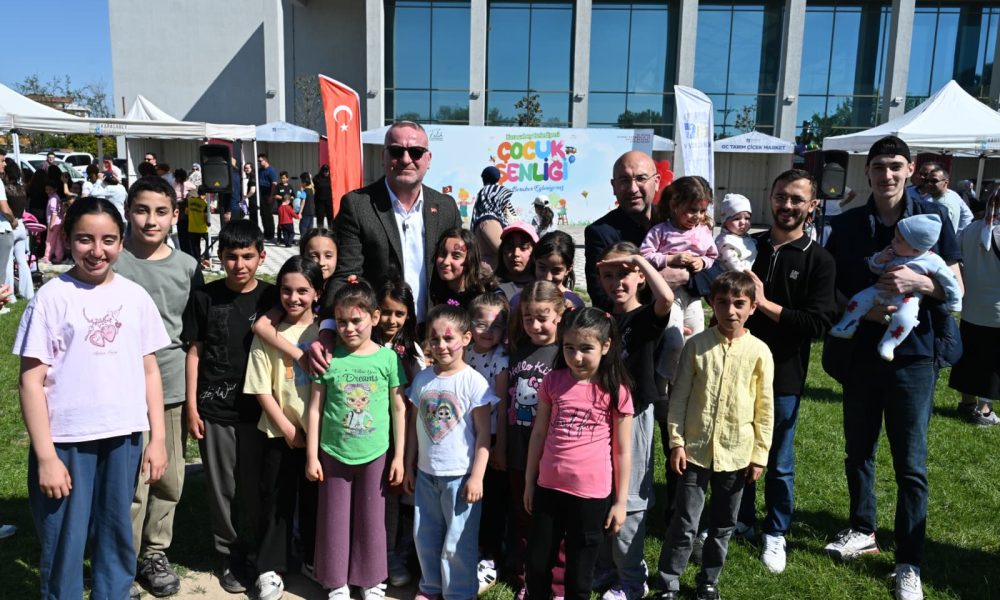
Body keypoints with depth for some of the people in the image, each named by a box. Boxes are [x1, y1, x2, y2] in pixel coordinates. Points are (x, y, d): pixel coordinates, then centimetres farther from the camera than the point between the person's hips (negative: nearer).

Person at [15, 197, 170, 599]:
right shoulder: (52, 297, -7)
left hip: (124, 438, 3)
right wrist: (45, 456, -11)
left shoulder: (135, 296, 2)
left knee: (117, 539, 16)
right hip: (65, 441, -3)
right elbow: (31, 381, -7)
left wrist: (157, 438, 4)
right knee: (63, 546, 9)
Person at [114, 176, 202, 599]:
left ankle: (155, 553, 31)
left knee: (171, 481, 12)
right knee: (132, 485, 0)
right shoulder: (112, 263, -6)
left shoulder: (188, 267, 5)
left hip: (175, 390, 4)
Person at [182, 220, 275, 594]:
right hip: (214, 409, 0)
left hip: (258, 409, 0)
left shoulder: (271, 298, -1)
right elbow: (194, 353, 3)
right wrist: (191, 407, 0)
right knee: (222, 487, 10)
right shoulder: (205, 297, -1)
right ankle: (230, 555, 28)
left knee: (257, 486, 8)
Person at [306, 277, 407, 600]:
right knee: (334, 520, 11)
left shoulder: (388, 357, -7)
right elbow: (315, 409, -1)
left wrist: (399, 456, -1)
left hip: (375, 454, 0)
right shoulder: (328, 358, -6)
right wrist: (312, 456, -2)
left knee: (371, 519, 12)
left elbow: (399, 408, -2)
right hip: (333, 453, 1)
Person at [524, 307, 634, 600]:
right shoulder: (553, 381, -2)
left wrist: (621, 501, -1)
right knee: (536, 566, 16)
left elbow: (623, 450, -3)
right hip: (549, 488, 3)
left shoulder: (616, 391, -9)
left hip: (592, 495, -3)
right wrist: (530, 482, 10)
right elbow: (539, 433, 7)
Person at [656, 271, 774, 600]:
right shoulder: (696, 345, -6)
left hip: (736, 453, 2)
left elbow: (765, 407, 1)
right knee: (684, 524, 4)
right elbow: (679, 396, -2)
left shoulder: (759, 351, -5)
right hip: (696, 449, -1)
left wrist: (760, 454, 1)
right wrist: (676, 442, -5)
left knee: (723, 525, 16)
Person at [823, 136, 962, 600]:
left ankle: (909, 563, 14)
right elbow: (830, 289, 4)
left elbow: (956, 288, -2)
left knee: (911, 464, 2)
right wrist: (863, 309, -15)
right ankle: (863, 530, 34)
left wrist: (919, 283, -22)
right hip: (860, 351, 3)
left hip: (913, 354, -2)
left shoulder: (933, 217, -2)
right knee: (858, 451, 15)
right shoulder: (847, 225, 3)